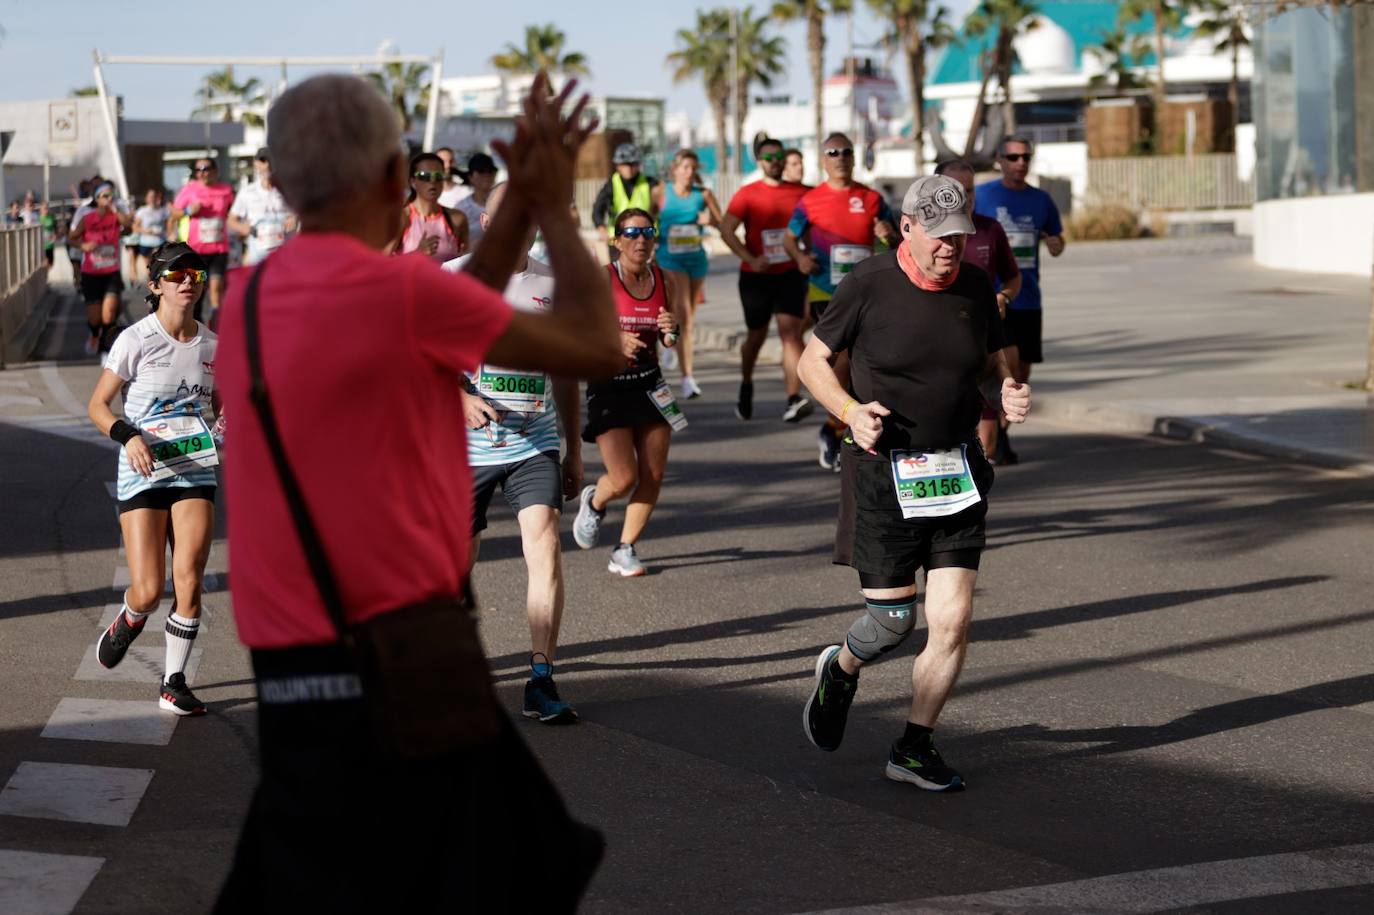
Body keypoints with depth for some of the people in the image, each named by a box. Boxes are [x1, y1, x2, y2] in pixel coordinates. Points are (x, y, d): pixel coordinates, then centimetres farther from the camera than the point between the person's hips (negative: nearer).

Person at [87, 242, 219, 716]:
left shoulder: (212, 345, 5)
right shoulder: (135, 340, -7)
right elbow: (97, 405, -3)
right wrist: (127, 435, -21)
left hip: (195, 473, 3)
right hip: (142, 475, -3)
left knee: (189, 583, -7)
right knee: (148, 591, -7)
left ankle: (173, 683, 8)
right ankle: (127, 623, 30)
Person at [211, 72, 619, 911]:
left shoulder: (255, 297, 10)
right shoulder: (393, 285, -15)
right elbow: (596, 350, -4)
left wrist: (520, 205, 21)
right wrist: (556, 208, 9)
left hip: (296, 681, 8)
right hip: (395, 678, -8)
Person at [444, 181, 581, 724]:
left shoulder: (551, 285, 8)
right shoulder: (450, 279, -2)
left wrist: (574, 449, 17)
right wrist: (461, 400, -21)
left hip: (534, 444, 2)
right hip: (466, 447, -1)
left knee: (545, 546, -17)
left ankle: (541, 683, -14)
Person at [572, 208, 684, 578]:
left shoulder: (664, 280, 4)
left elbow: (670, 341, 12)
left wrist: (671, 331, -11)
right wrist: (615, 340, -25)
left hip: (650, 385, 5)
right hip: (609, 386, -4)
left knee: (653, 476, -1)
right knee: (625, 479, -8)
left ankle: (624, 550, 15)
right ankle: (594, 502, 27)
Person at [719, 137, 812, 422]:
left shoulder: (801, 193, 4)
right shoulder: (748, 194, -2)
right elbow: (726, 229, -11)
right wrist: (750, 259, -20)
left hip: (790, 273, 1)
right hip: (756, 276, -1)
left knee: (791, 332, -14)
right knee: (757, 335, 12)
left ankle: (794, 399, -22)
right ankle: (746, 386, 38)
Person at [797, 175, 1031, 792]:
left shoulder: (975, 289, 3)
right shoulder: (868, 285, -9)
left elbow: (997, 363, 19)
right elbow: (813, 360, 1)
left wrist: (1010, 395, -4)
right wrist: (851, 411, -16)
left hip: (957, 472, 4)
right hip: (883, 470, -3)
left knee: (953, 618, -4)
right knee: (892, 619, 1)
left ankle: (915, 747, 12)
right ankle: (840, 671, 36)